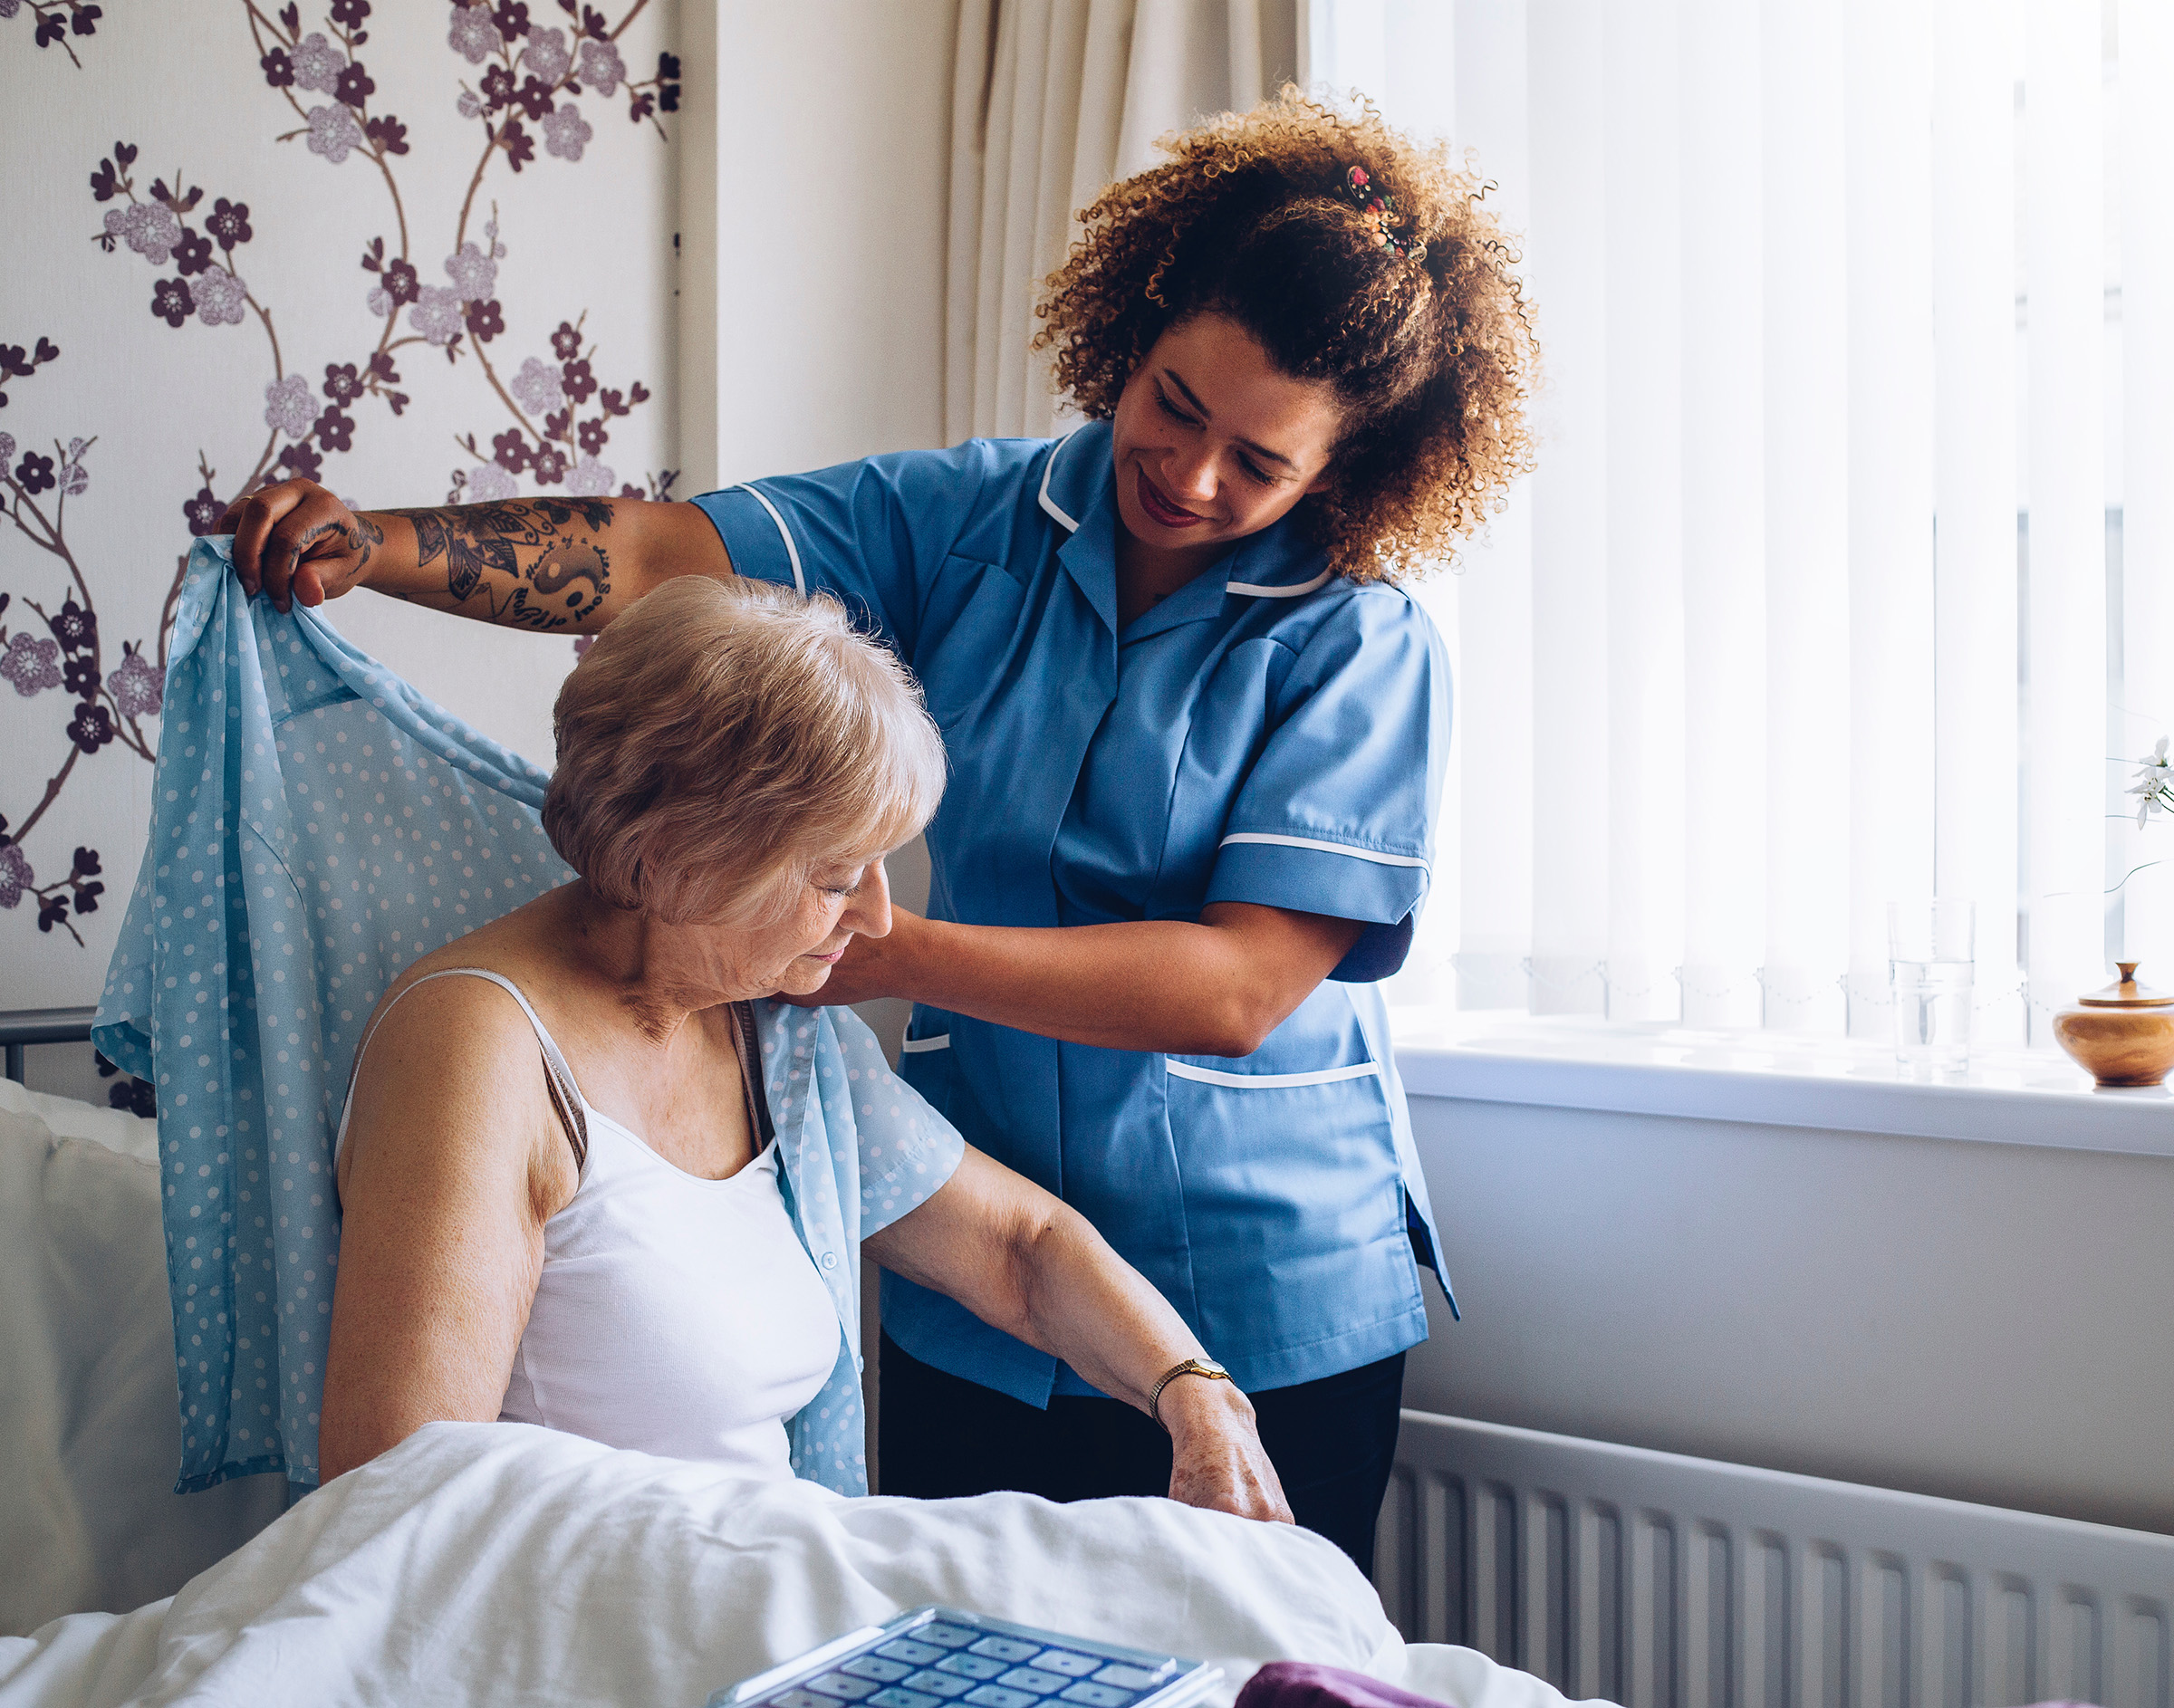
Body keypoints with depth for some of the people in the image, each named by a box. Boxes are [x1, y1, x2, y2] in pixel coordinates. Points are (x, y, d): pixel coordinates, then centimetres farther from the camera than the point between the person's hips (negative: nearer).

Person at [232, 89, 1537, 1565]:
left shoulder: (1363, 645, -11)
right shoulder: (977, 518, 0)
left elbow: (1237, 988, -19)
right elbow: (667, 558, -8)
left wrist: (892, 951, -23)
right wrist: (374, 545, -23)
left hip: (1273, 1313, -3)